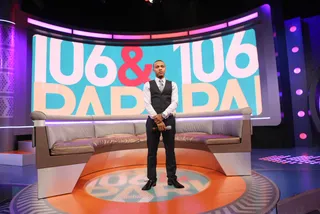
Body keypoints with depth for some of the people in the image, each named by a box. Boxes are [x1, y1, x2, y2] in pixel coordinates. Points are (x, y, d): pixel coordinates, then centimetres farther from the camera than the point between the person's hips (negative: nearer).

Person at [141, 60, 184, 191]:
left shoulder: (172, 85, 10)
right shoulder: (148, 85, 6)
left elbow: (174, 103, -2)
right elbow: (147, 104, -5)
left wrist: (162, 116, -15)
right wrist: (157, 119, -15)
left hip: (169, 120, 1)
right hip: (153, 120, -1)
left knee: (170, 150, 7)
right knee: (152, 151, 5)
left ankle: (172, 178, 19)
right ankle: (151, 180, 17)